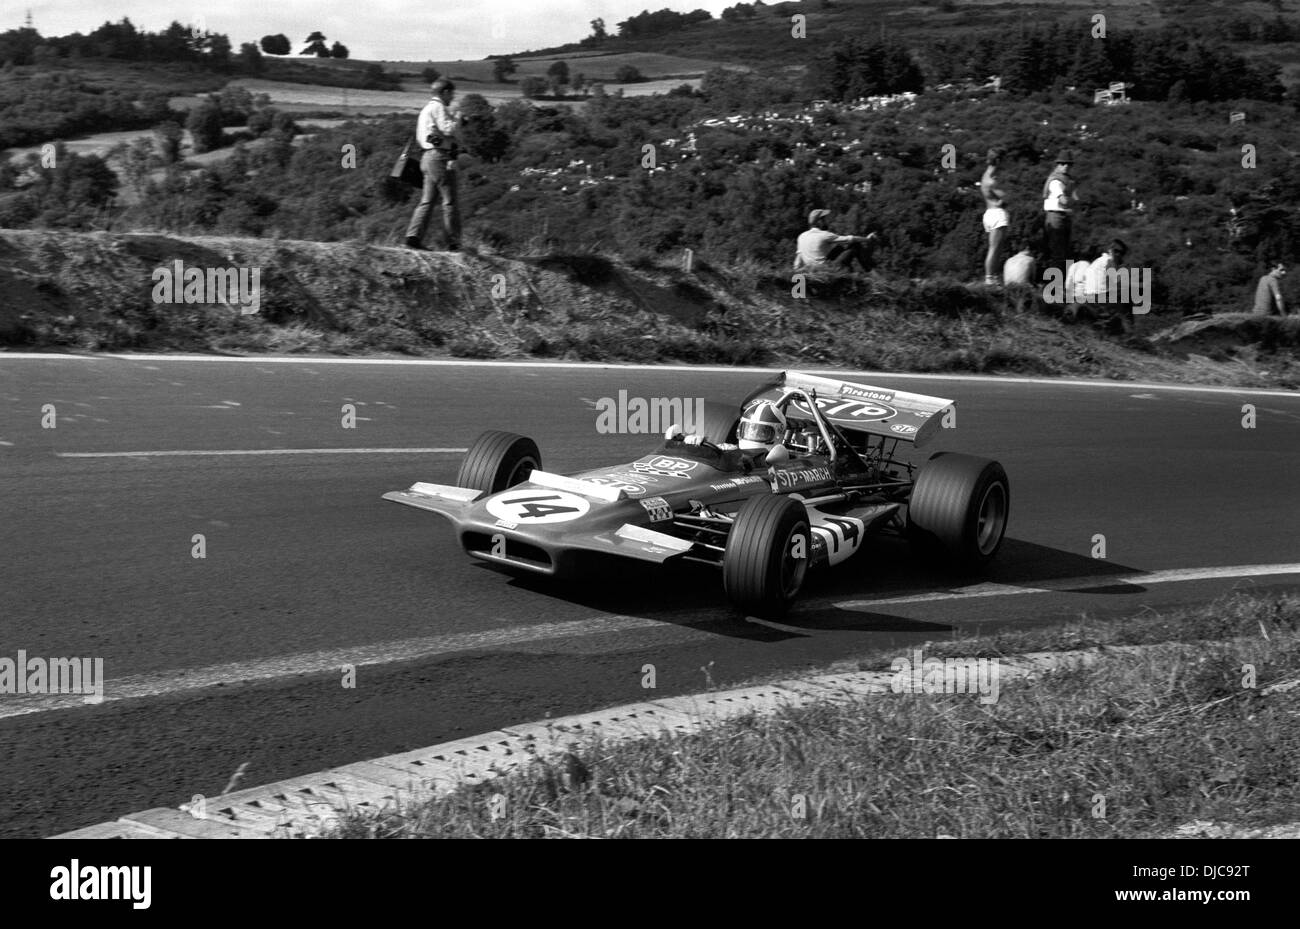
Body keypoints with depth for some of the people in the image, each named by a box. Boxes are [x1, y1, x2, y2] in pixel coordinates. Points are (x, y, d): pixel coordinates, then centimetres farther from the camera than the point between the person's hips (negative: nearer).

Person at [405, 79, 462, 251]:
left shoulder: (427, 108, 21)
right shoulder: (438, 108, -10)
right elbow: (448, 129, -20)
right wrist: (457, 117, -2)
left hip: (429, 157, 10)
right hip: (440, 157, -10)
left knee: (427, 200, 8)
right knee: (450, 201, -4)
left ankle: (414, 236, -1)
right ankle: (453, 243, -2)